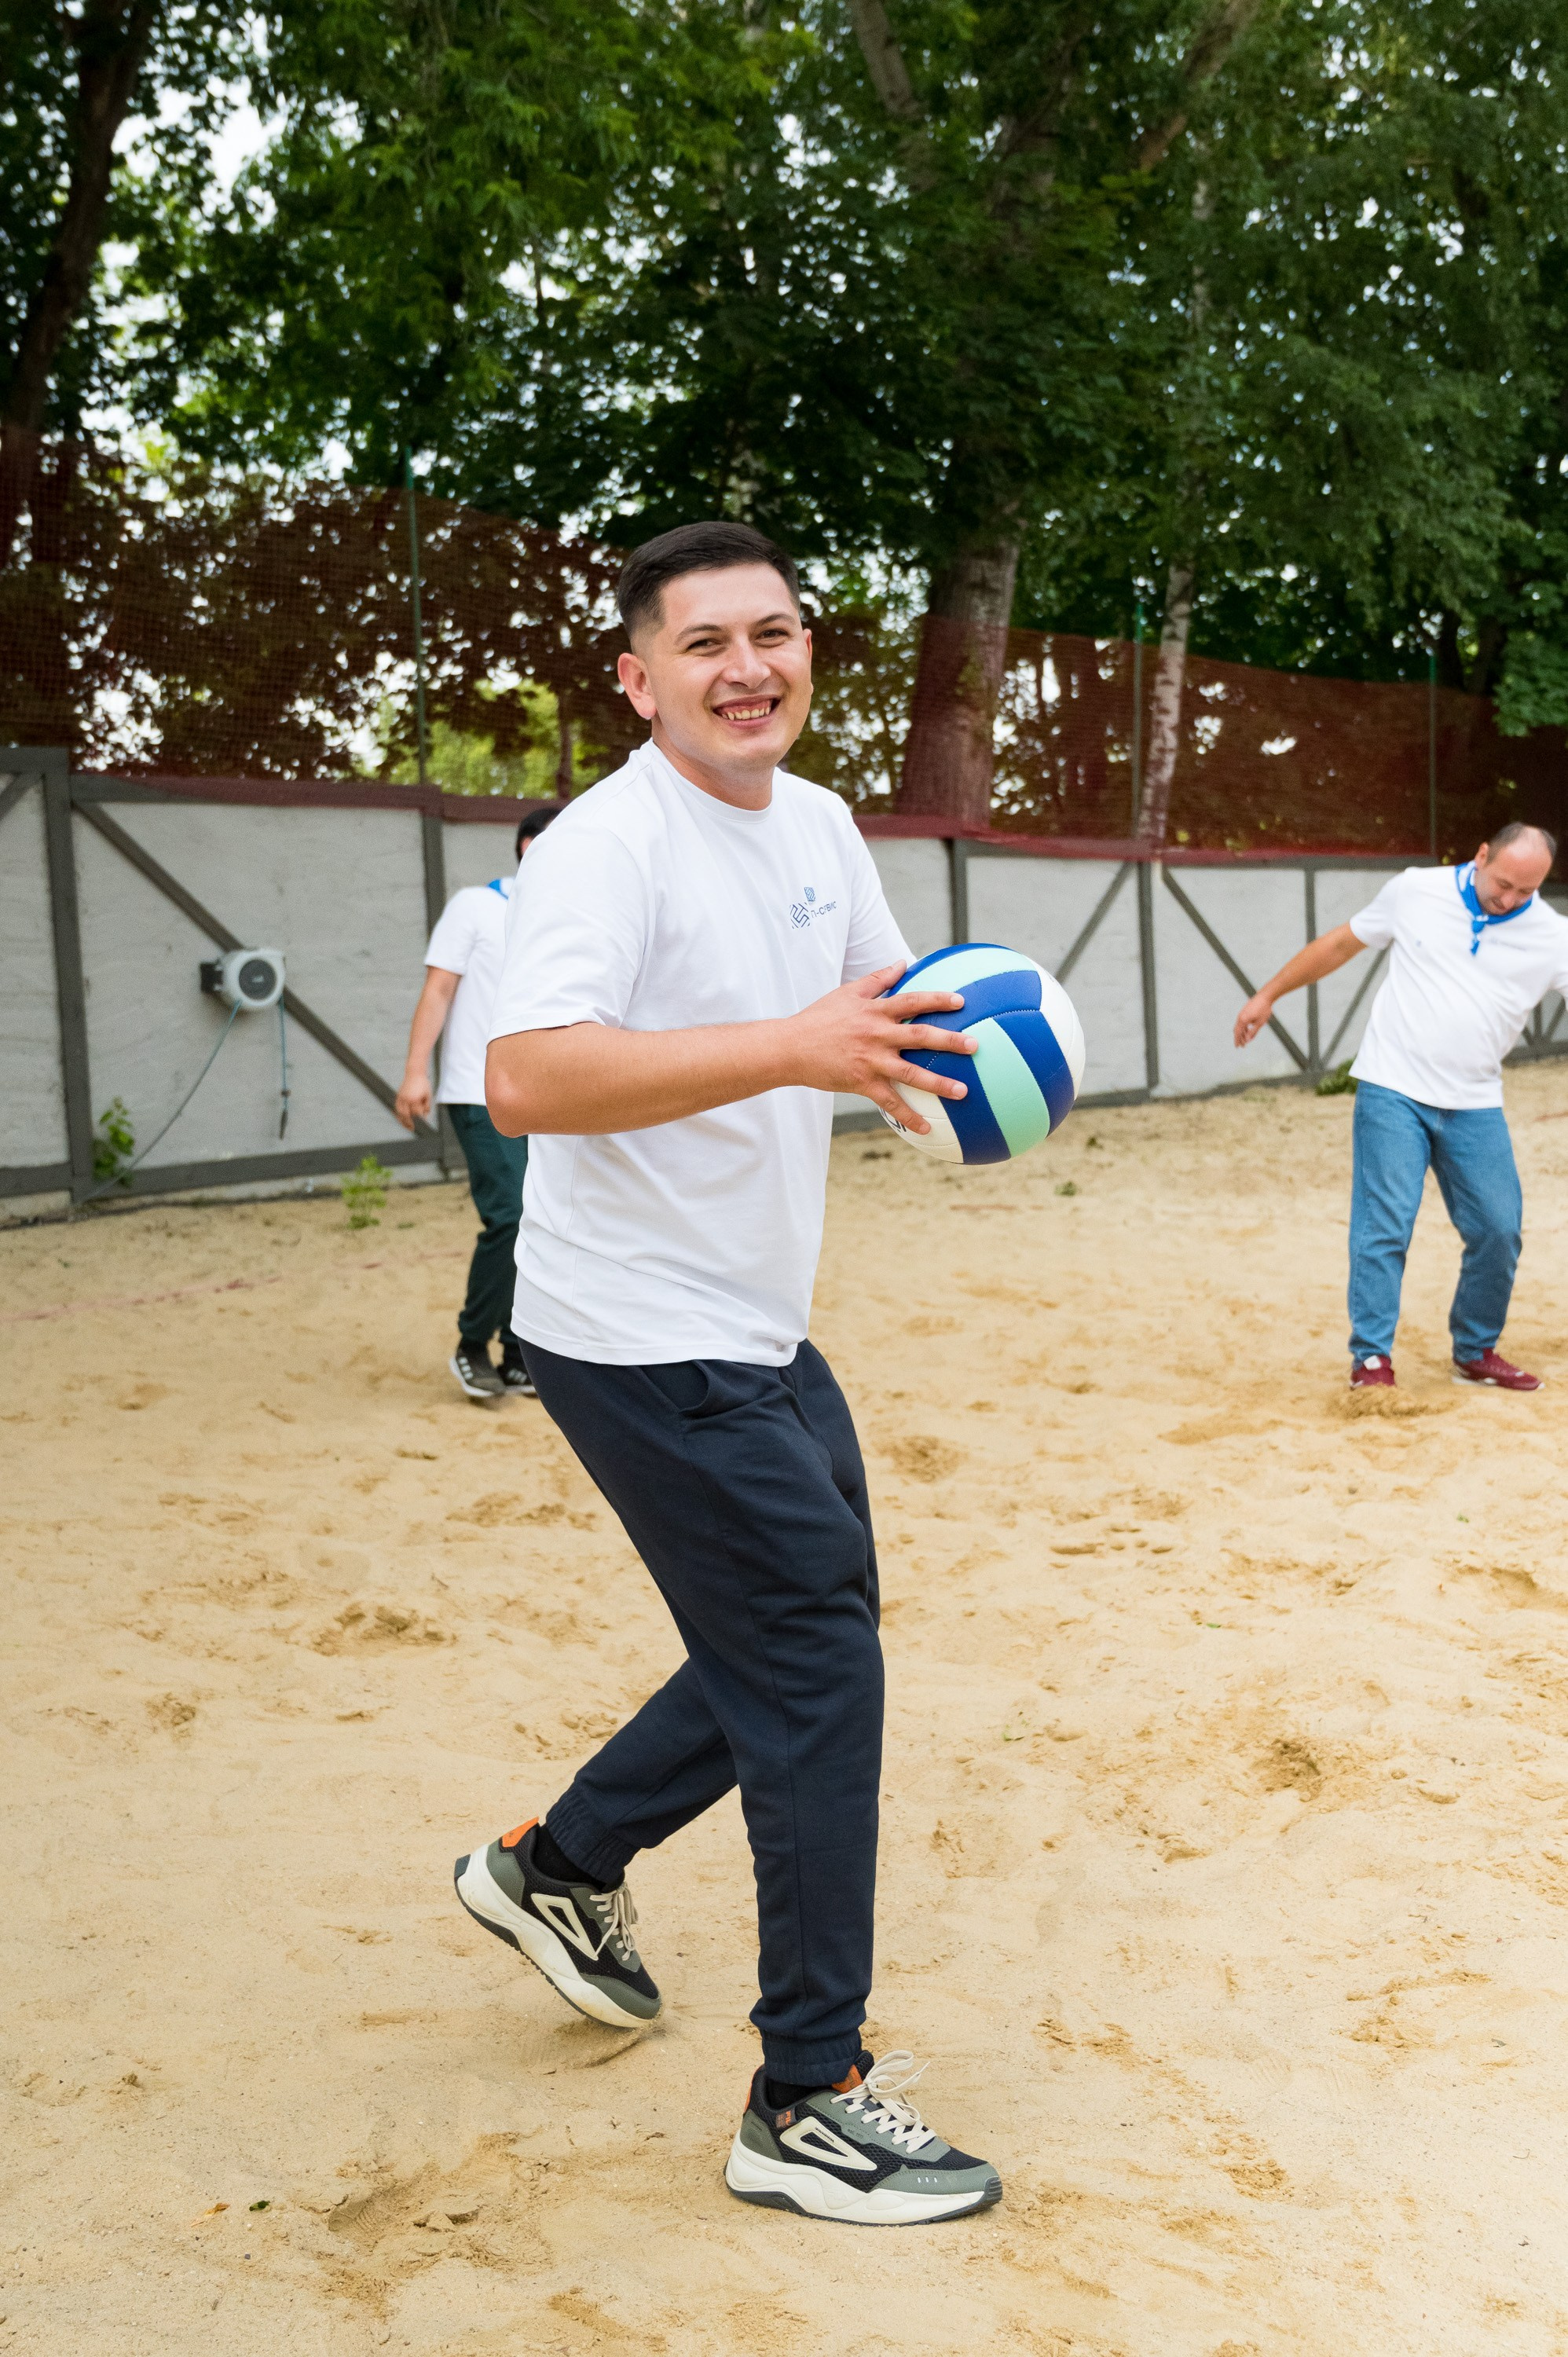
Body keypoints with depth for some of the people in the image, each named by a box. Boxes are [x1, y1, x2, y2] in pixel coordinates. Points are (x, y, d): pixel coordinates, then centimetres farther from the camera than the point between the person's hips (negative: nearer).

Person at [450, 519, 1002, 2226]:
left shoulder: (816, 823, 8)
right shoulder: (609, 844, -19)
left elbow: (880, 997, 21)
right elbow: (526, 1079, -33)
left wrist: (945, 1027, -3)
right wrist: (788, 1046, -39)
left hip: (759, 1332, 9)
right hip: (644, 1341, -9)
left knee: (805, 1633, 20)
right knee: (814, 1669, -5)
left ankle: (558, 1865, 39)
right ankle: (810, 2105, 10)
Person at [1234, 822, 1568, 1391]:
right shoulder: (1415, 892, -1)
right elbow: (1341, 943, 11)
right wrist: (1269, 994, 15)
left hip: (1474, 1107, 2)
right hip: (1392, 1092, -2)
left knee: (1498, 1231, 1)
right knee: (1385, 1224, -10)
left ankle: (1475, 1353, 21)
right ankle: (1371, 1358, -3)